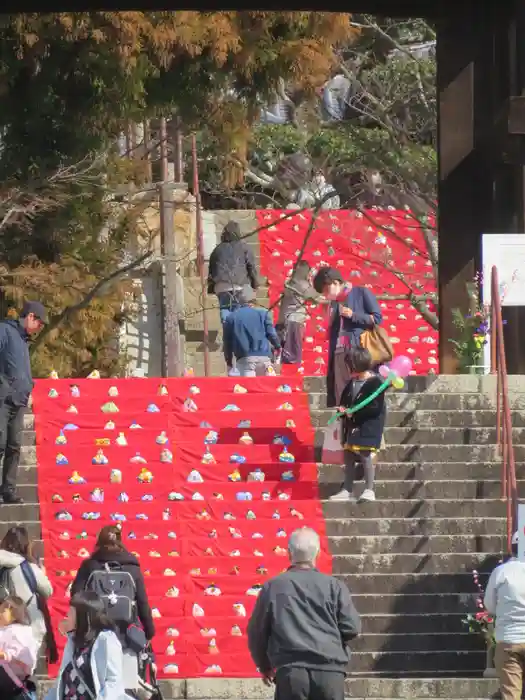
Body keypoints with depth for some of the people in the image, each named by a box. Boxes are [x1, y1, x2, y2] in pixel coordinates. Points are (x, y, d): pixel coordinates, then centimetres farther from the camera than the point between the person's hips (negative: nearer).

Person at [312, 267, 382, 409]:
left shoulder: (362, 293, 3)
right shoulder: (335, 302, 19)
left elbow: (377, 318, -2)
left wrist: (353, 315, -9)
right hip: (339, 354, 6)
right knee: (341, 397, 0)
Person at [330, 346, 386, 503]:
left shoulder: (375, 382, -16)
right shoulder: (352, 382, 8)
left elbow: (375, 408, -20)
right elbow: (345, 399, 20)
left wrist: (354, 413, -20)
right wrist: (342, 408, -3)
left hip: (368, 424, -9)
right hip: (352, 424, 9)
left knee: (365, 453, -14)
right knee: (348, 455, 11)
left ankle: (369, 490, -10)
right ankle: (347, 490, 19)